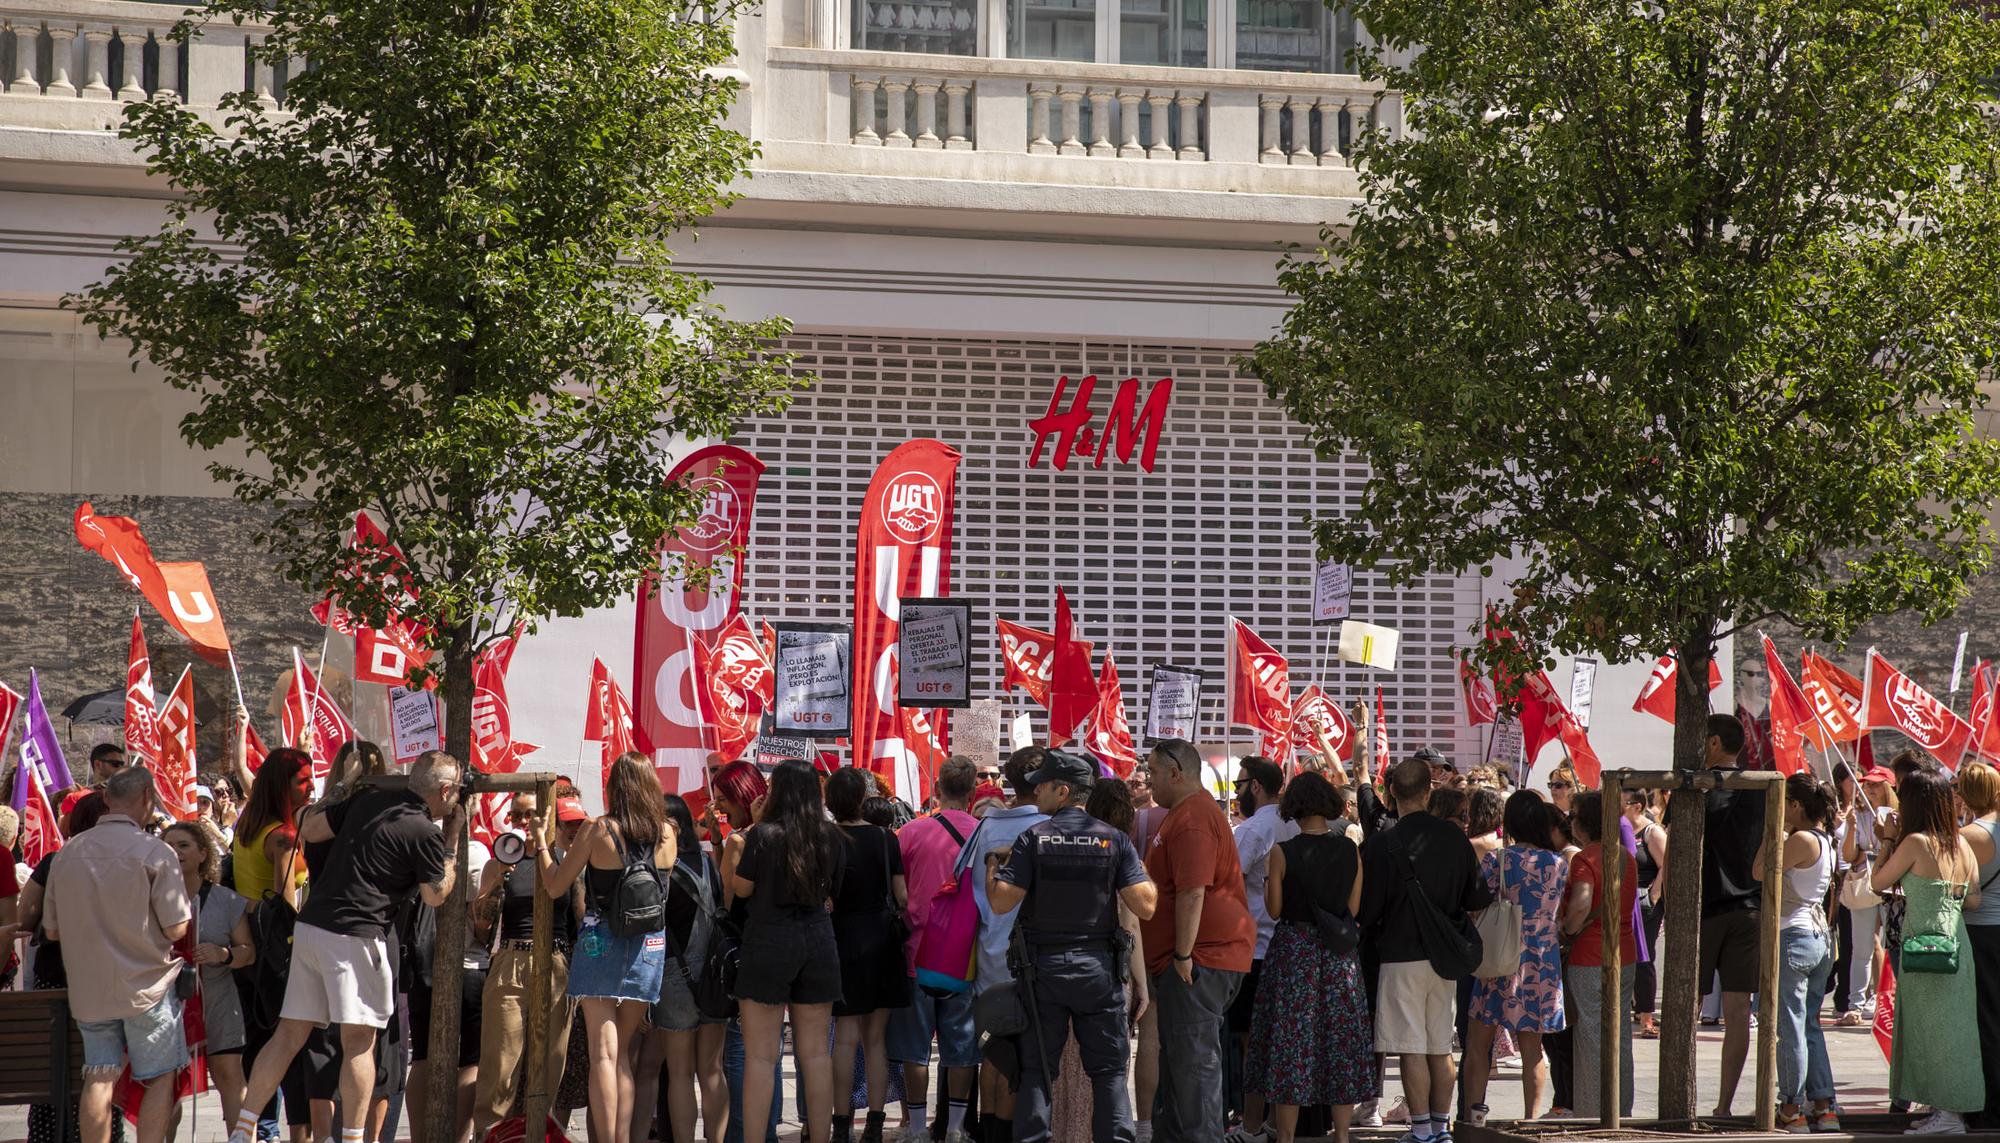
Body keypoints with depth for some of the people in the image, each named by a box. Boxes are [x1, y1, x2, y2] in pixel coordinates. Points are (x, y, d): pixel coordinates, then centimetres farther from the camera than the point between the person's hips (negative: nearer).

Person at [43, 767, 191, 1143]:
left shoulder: (68, 853, 1)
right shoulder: (154, 852, -13)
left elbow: (51, 930, 8)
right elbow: (176, 929, -14)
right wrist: (189, 912, 8)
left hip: (88, 989, 4)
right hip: (146, 985, -4)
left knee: (99, 1079, 7)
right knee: (160, 1077, 6)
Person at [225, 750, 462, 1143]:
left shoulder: (368, 801, 11)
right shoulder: (424, 832, -7)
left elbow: (308, 828, 17)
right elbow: (436, 895, 6)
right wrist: (453, 839, 14)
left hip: (309, 927, 7)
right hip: (354, 935, -7)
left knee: (290, 1033, 10)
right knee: (359, 1041, 0)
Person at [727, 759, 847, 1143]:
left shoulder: (764, 834, -10)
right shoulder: (830, 837, 2)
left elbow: (742, 888, -4)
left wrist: (736, 848, 7)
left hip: (770, 939, -4)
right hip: (818, 939, 4)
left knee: (760, 1055, -3)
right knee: (815, 1052, 9)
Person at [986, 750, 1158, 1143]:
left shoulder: (1033, 838, -6)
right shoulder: (1115, 840, -3)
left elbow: (1002, 903, -10)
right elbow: (1144, 906, -9)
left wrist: (992, 866, 8)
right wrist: (1143, 873, 11)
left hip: (1043, 965, -1)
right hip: (1098, 964, 1)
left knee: (1036, 1070, 7)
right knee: (1109, 1070, 6)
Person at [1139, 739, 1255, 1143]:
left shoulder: (1192, 818, -16)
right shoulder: (1185, 813, 21)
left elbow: (1192, 892, -22)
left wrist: (1183, 955, -22)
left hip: (1199, 957, -11)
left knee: (1193, 1054, -10)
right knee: (1179, 1054, 15)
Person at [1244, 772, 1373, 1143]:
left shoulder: (1283, 852, -11)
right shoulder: (1350, 851, -2)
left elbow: (1274, 908, -6)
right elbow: (1354, 909, 4)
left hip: (1293, 948, -3)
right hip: (1339, 957, 3)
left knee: (1290, 1044, 3)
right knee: (1340, 1042, 10)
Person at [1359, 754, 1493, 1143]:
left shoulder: (1383, 842, -13)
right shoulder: (1454, 838, 0)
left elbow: (1367, 906, -8)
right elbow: (1477, 898, 6)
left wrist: (1367, 934, 11)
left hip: (1401, 954, -5)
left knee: (1411, 1048, -2)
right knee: (1441, 1048, 11)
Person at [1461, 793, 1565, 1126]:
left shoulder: (1496, 860, -9)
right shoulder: (1558, 865, 2)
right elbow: (1561, 916, 10)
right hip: (1544, 963, 3)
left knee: (1478, 1042, 4)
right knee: (1532, 1048, 8)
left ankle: (1474, 1114, -4)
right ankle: (1531, 1118, 8)